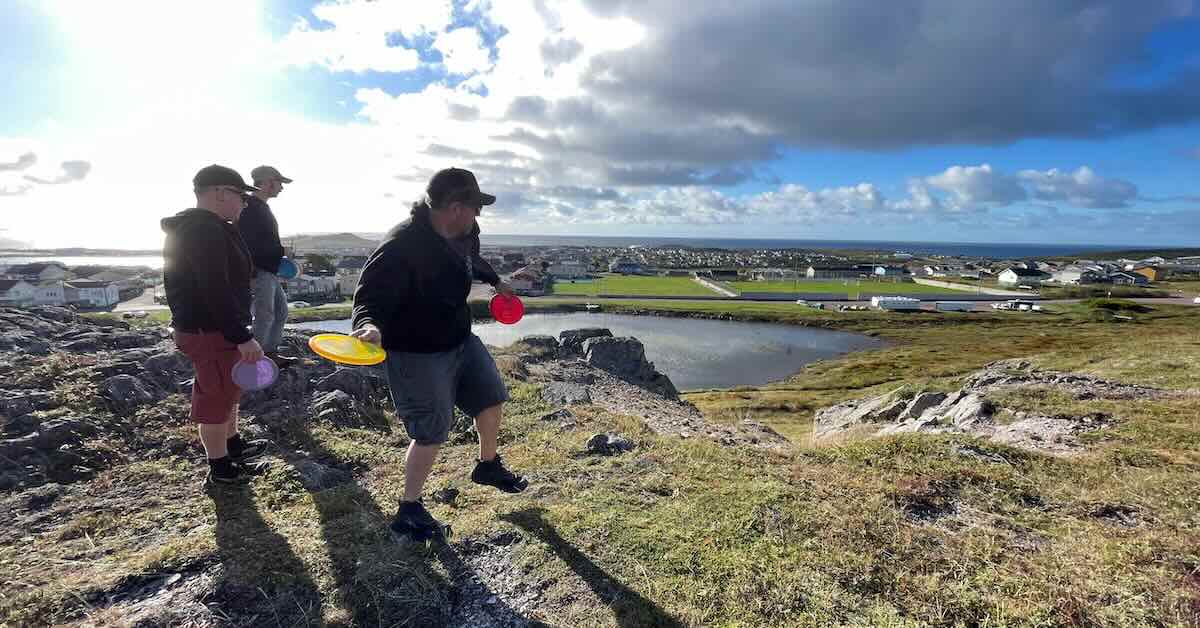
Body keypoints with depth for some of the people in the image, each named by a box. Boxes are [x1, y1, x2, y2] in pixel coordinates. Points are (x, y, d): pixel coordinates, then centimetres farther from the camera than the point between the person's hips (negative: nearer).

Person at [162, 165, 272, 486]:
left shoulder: (192, 227, 14)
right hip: (210, 331, -11)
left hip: (200, 326, 11)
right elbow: (216, 292, -28)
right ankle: (220, 468, 17)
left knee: (228, 388, 23)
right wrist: (243, 337, -27)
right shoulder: (206, 230, -22)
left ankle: (233, 445, 40)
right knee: (216, 396, 2)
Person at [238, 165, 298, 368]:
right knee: (265, 317, -7)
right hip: (258, 272, -10)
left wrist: (279, 256, 21)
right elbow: (245, 244, -21)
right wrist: (249, 275, -24)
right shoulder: (248, 207, -15)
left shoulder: (263, 207, 17)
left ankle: (271, 353, 24)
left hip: (270, 271, 11)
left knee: (281, 311, 15)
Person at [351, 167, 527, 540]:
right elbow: (370, 295, -28)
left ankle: (488, 466, 43)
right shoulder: (402, 245, -28)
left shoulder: (459, 235, -1)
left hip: (460, 341, 9)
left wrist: (494, 279, 38)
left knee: (492, 398, 17)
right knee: (432, 433, -2)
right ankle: (409, 510, 21)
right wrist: (371, 325, -48)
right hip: (418, 355, -9)